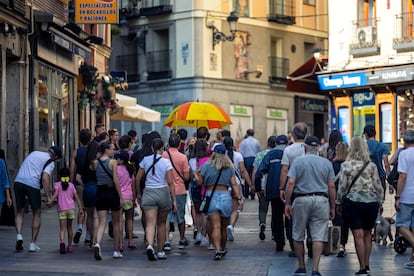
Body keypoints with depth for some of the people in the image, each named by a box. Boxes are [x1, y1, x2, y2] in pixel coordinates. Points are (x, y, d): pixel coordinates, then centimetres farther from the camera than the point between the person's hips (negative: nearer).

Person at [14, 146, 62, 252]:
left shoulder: (34, 153, 23)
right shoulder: (50, 162, 4)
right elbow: (45, 178, -11)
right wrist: (48, 197, -11)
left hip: (18, 181, 4)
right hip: (32, 184, -4)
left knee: (20, 212, 17)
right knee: (36, 214, 12)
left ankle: (19, 235, -5)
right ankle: (33, 243, 11)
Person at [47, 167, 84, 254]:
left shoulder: (57, 184, 2)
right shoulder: (71, 185, 9)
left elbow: (56, 194, -16)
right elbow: (76, 197, 5)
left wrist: (50, 201, -28)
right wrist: (80, 208, 5)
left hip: (61, 209, -2)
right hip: (71, 208, 2)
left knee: (62, 228, -8)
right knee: (69, 227, 17)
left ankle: (62, 242, -35)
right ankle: (70, 246, 21)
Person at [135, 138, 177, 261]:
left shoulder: (145, 160, 1)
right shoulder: (166, 162, -5)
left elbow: (137, 179, 3)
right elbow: (170, 182, -8)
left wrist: (138, 194, 18)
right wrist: (174, 200, -4)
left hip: (148, 193, 0)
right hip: (163, 192, 0)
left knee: (150, 223, -4)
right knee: (161, 223, 14)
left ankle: (150, 245, -29)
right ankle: (160, 251, 21)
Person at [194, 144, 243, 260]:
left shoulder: (206, 166, 0)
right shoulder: (229, 168, 7)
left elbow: (200, 182, 2)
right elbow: (234, 184, 1)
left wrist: (196, 174, 22)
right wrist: (239, 198, 1)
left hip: (211, 196, -2)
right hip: (225, 196, 2)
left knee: (215, 227, -7)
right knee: (223, 227, 16)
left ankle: (218, 250, -21)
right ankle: (223, 249, 31)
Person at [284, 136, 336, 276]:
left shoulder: (298, 161, 1)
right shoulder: (326, 163, 7)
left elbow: (291, 183, -7)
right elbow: (331, 186, 4)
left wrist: (287, 203, -3)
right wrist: (332, 207, 10)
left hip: (301, 200, -1)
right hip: (321, 201, 1)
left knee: (298, 236, 12)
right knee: (318, 237, 0)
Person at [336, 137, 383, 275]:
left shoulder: (346, 165, -4)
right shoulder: (372, 166, 1)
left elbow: (342, 187, -3)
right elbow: (378, 186, 4)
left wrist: (339, 202, 8)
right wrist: (379, 201, 15)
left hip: (352, 202, -2)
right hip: (371, 202, 2)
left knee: (358, 235, -1)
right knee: (367, 234, 15)